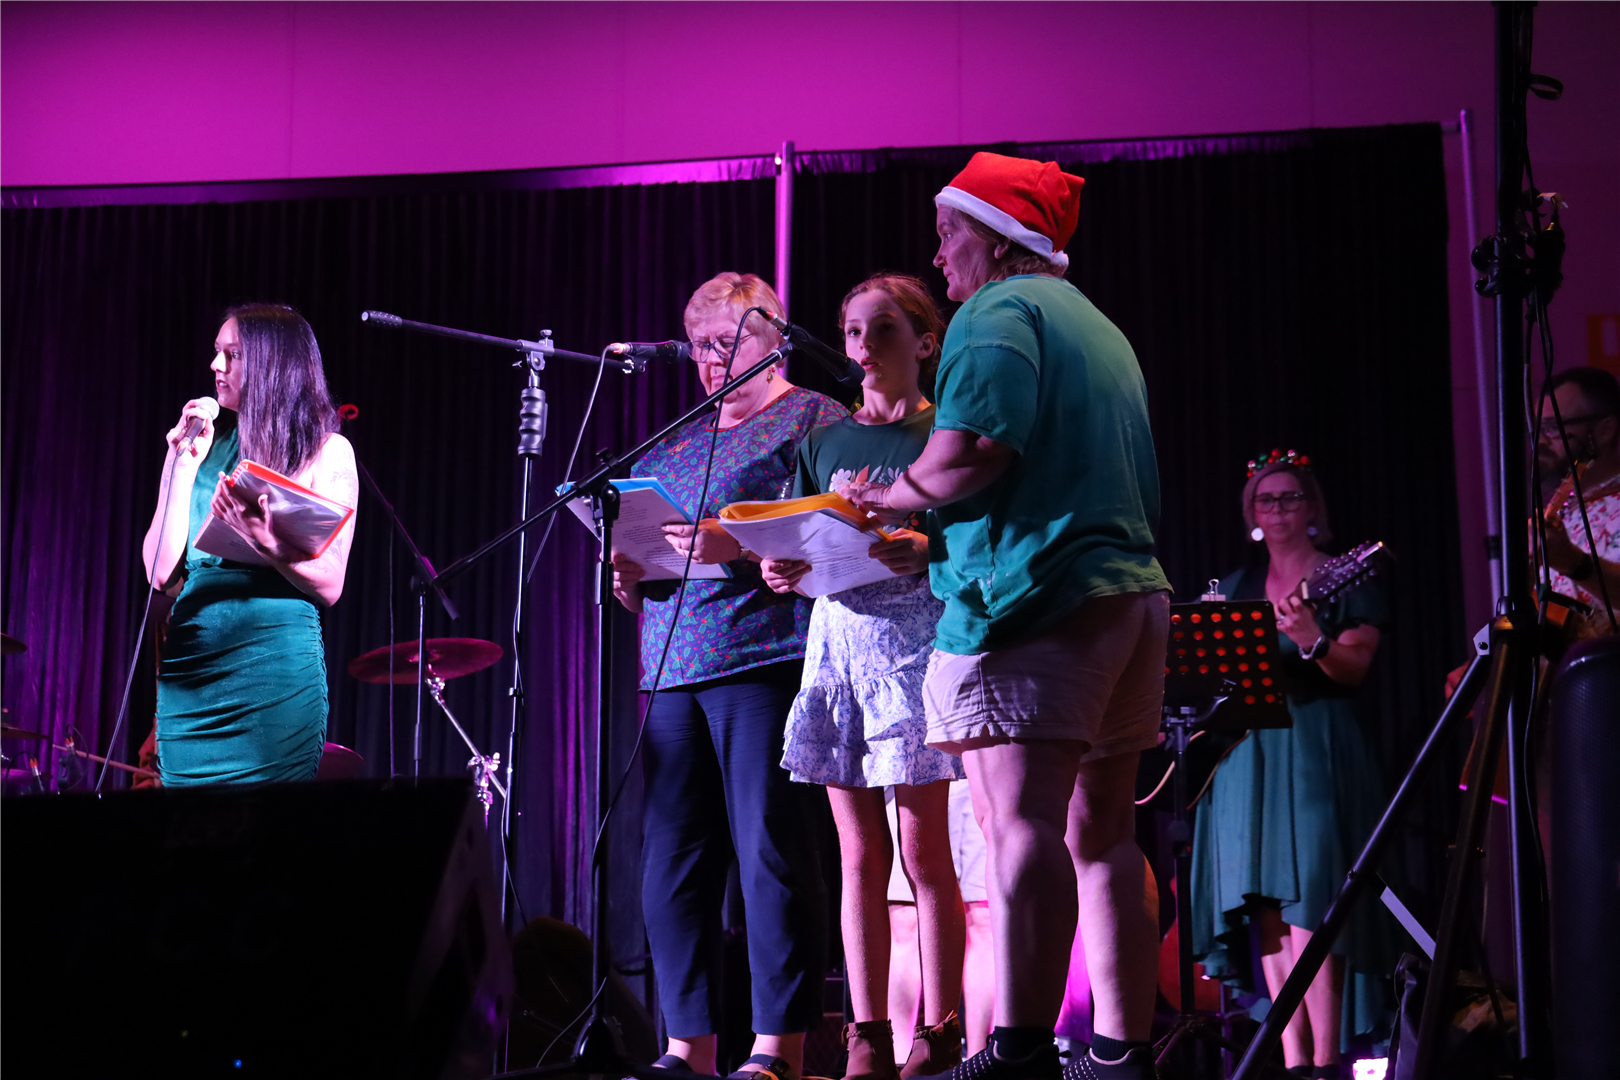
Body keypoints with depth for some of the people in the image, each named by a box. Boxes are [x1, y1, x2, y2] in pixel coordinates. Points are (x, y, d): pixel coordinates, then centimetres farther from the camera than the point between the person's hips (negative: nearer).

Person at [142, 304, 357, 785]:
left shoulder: (326, 451, 2)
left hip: (278, 664, -4)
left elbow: (329, 586, -4)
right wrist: (184, 466, 1)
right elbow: (161, 574, 5)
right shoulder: (205, 445, 13)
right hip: (189, 666, 4)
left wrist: (264, 539, -21)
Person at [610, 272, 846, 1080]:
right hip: (672, 668, 7)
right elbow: (642, 561, 28)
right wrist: (629, 578, 6)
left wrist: (735, 545, -19)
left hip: (765, 656, -7)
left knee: (771, 853, -9)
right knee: (670, 860, 2)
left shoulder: (814, 419, 6)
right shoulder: (674, 447, 26)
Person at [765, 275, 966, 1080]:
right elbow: (799, 551, 18)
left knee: (922, 850, -6)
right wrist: (780, 570, -5)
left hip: (915, 629, -4)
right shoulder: (824, 441, 18)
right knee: (859, 853, 3)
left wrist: (921, 551, -24)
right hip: (837, 630, 4)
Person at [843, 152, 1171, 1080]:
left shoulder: (998, 314, -3)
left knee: (1022, 822, -15)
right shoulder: (1103, 330, 26)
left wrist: (889, 498, 0)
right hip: (1132, 588, 10)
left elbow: (972, 449, -19)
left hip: (1037, 598, -10)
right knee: (1101, 831, 10)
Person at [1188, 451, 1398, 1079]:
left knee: (1307, 905, -16)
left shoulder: (1343, 581, 4)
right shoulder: (1237, 588, 19)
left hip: (1315, 749, -5)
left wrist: (1314, 641, -28)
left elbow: (1354, 668, -8)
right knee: (1267, 911, -1)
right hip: (1245, 751, 5)